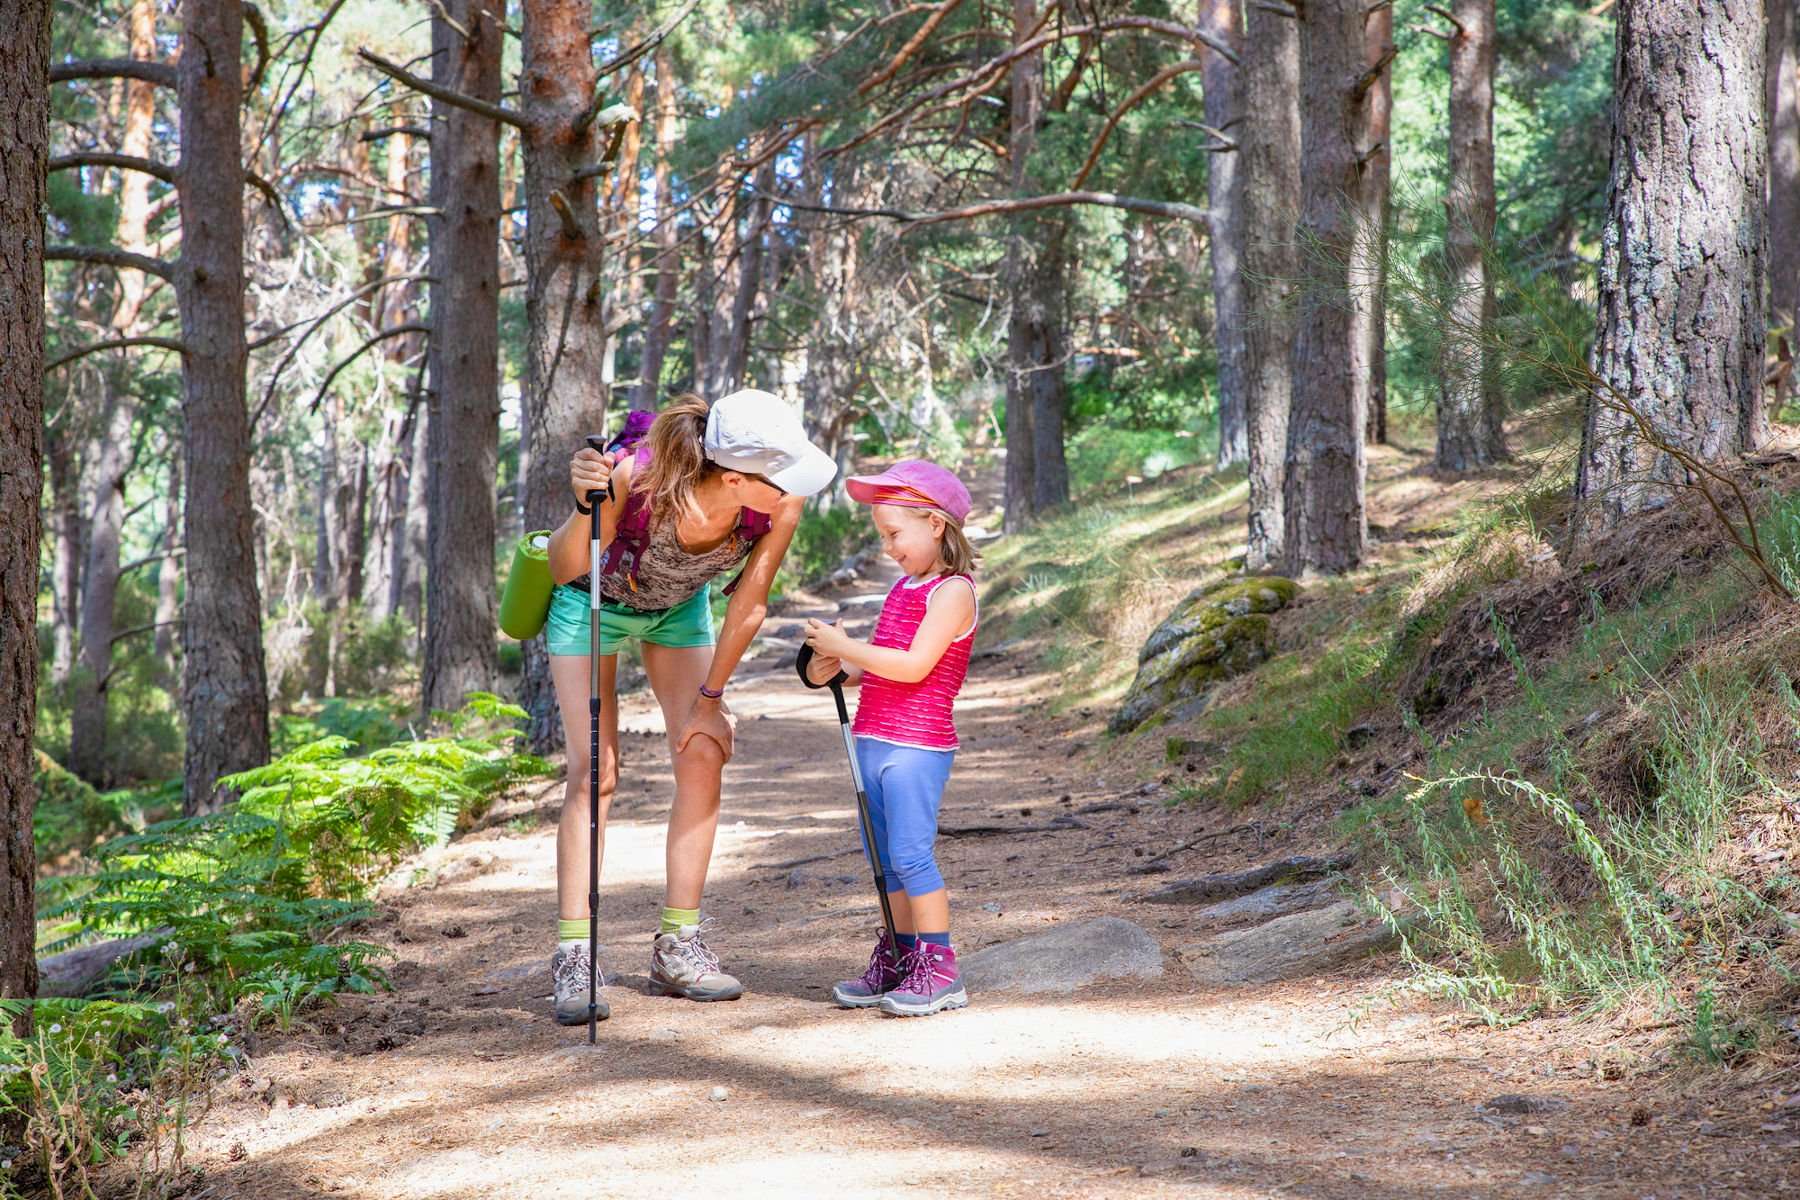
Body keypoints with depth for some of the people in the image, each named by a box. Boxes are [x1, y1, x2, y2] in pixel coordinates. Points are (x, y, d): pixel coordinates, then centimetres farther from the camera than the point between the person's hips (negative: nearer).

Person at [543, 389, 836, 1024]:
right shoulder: (635, 479, -42)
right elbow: (562, 572, -30)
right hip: (594, 599, -3)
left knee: (703, 756, -6)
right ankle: (573, 956, -10)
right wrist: (585, 508, -50)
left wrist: (710, 698, -7)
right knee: (595, 769, -12)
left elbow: (748, 606, -16)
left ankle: (678, 946, 3)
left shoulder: (781, 505, -31)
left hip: (678, 606, 3)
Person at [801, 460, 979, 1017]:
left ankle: (939, 967, -5)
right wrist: (837, 671, 5)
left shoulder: (952, 592, -11)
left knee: (910, 854, -10)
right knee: (884, 858, 12)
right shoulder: (904, 586, 16)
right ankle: (900, 958, 20)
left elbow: (914, 665, -21)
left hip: (918, 746, -9)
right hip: (873, 739, 9)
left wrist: (845, 646, -17)